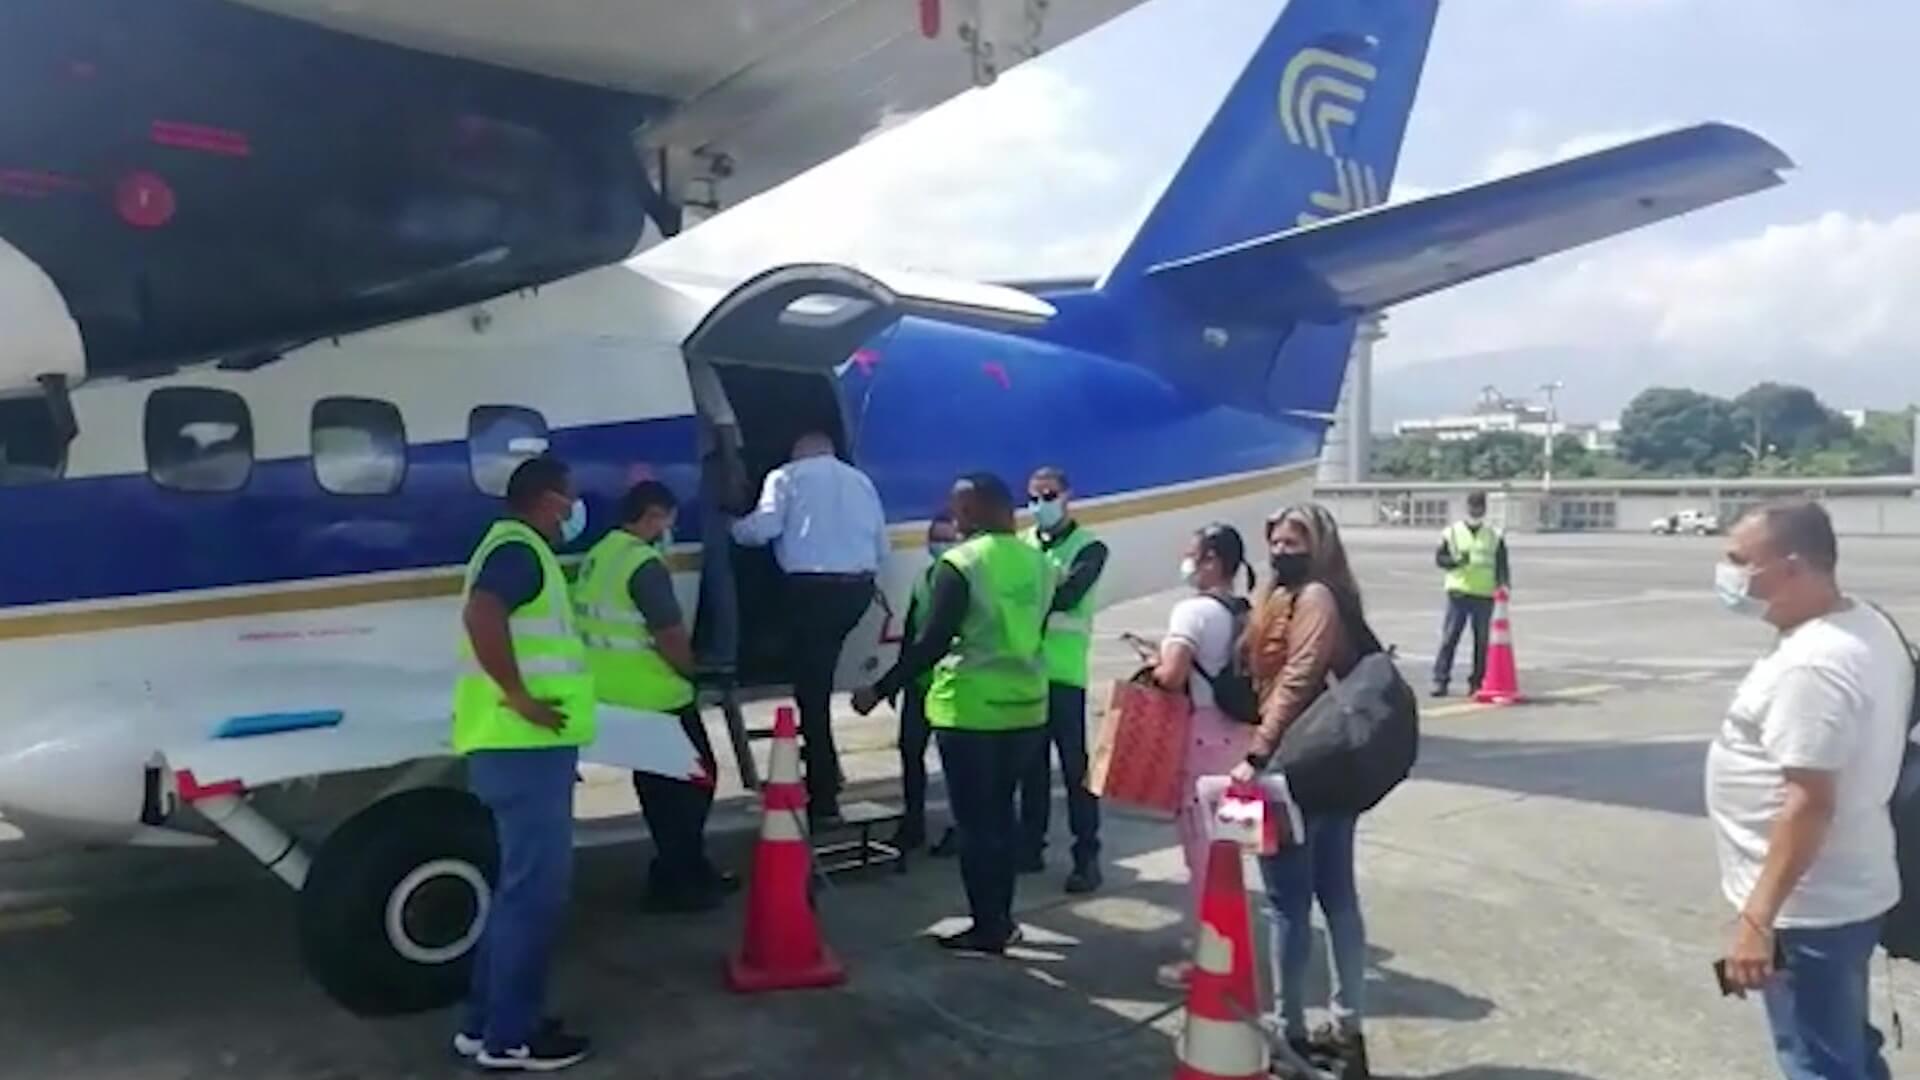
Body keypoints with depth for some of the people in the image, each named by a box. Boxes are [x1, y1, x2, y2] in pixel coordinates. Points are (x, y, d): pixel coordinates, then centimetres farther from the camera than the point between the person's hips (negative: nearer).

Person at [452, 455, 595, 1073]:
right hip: (523, 747, -11)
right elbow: (481, 614, -30)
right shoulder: (518, 548, -11)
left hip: (526, 747, 11)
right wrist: (519, 697, -27)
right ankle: (509, 1037, 3)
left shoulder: (519, 549, 21)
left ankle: (487, 1022, 25)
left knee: (523, 884, 17)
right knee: (537, 886, -5)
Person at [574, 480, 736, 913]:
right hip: (654, 697, -9)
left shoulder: (596, 558, 11)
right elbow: (670, 636, -20)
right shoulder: (645, 563, -18)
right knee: (693, 779, 4)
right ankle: (676, 881, 8)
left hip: (616, 695, 9)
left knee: (658, 785, 18)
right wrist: (692, 671, -1)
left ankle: (687, 870, 28)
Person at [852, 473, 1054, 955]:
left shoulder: (960, 563, -14)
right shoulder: (1038, 561, 5)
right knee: (1000, 812, 18)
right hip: (1026, 706, 6)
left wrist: (880, 689, -11)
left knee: (974, 819, 4)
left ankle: (987, 927, 10)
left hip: (970, 709, -6)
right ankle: (1002, 918, 24)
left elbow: (933, 642, -17)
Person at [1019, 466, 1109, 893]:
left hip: (1064, 672, -4)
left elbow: (1067, 596, -16)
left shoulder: (1089, 547, 0)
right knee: (1031, 763, 12)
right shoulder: (1023, 543, 15)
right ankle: (1031, 846, 21)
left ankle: (1087, 856, 3)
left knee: (1075, 765, -2)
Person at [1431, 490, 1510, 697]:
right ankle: (1440, 679, -3)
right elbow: (1439, 558, 4)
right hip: (1458, 593, -1)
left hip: (1485, 595, 2)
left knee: (1482, 640, 6)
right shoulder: (1452, 532, 6)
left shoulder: (1495, 536, 9)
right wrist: (1457, 561, -15)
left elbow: (1502, 564, 8)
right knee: (1449, 637, -6)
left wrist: (1503, 584, -8)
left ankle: (1477, 682, 14)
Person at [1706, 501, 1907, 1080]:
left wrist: (1756, 918, -26)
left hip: (1807, 908, -10)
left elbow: (1809, 802, -28)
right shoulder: (1868, 628, 5)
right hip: (1846, 893, 10)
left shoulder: (1812, 663, -27)